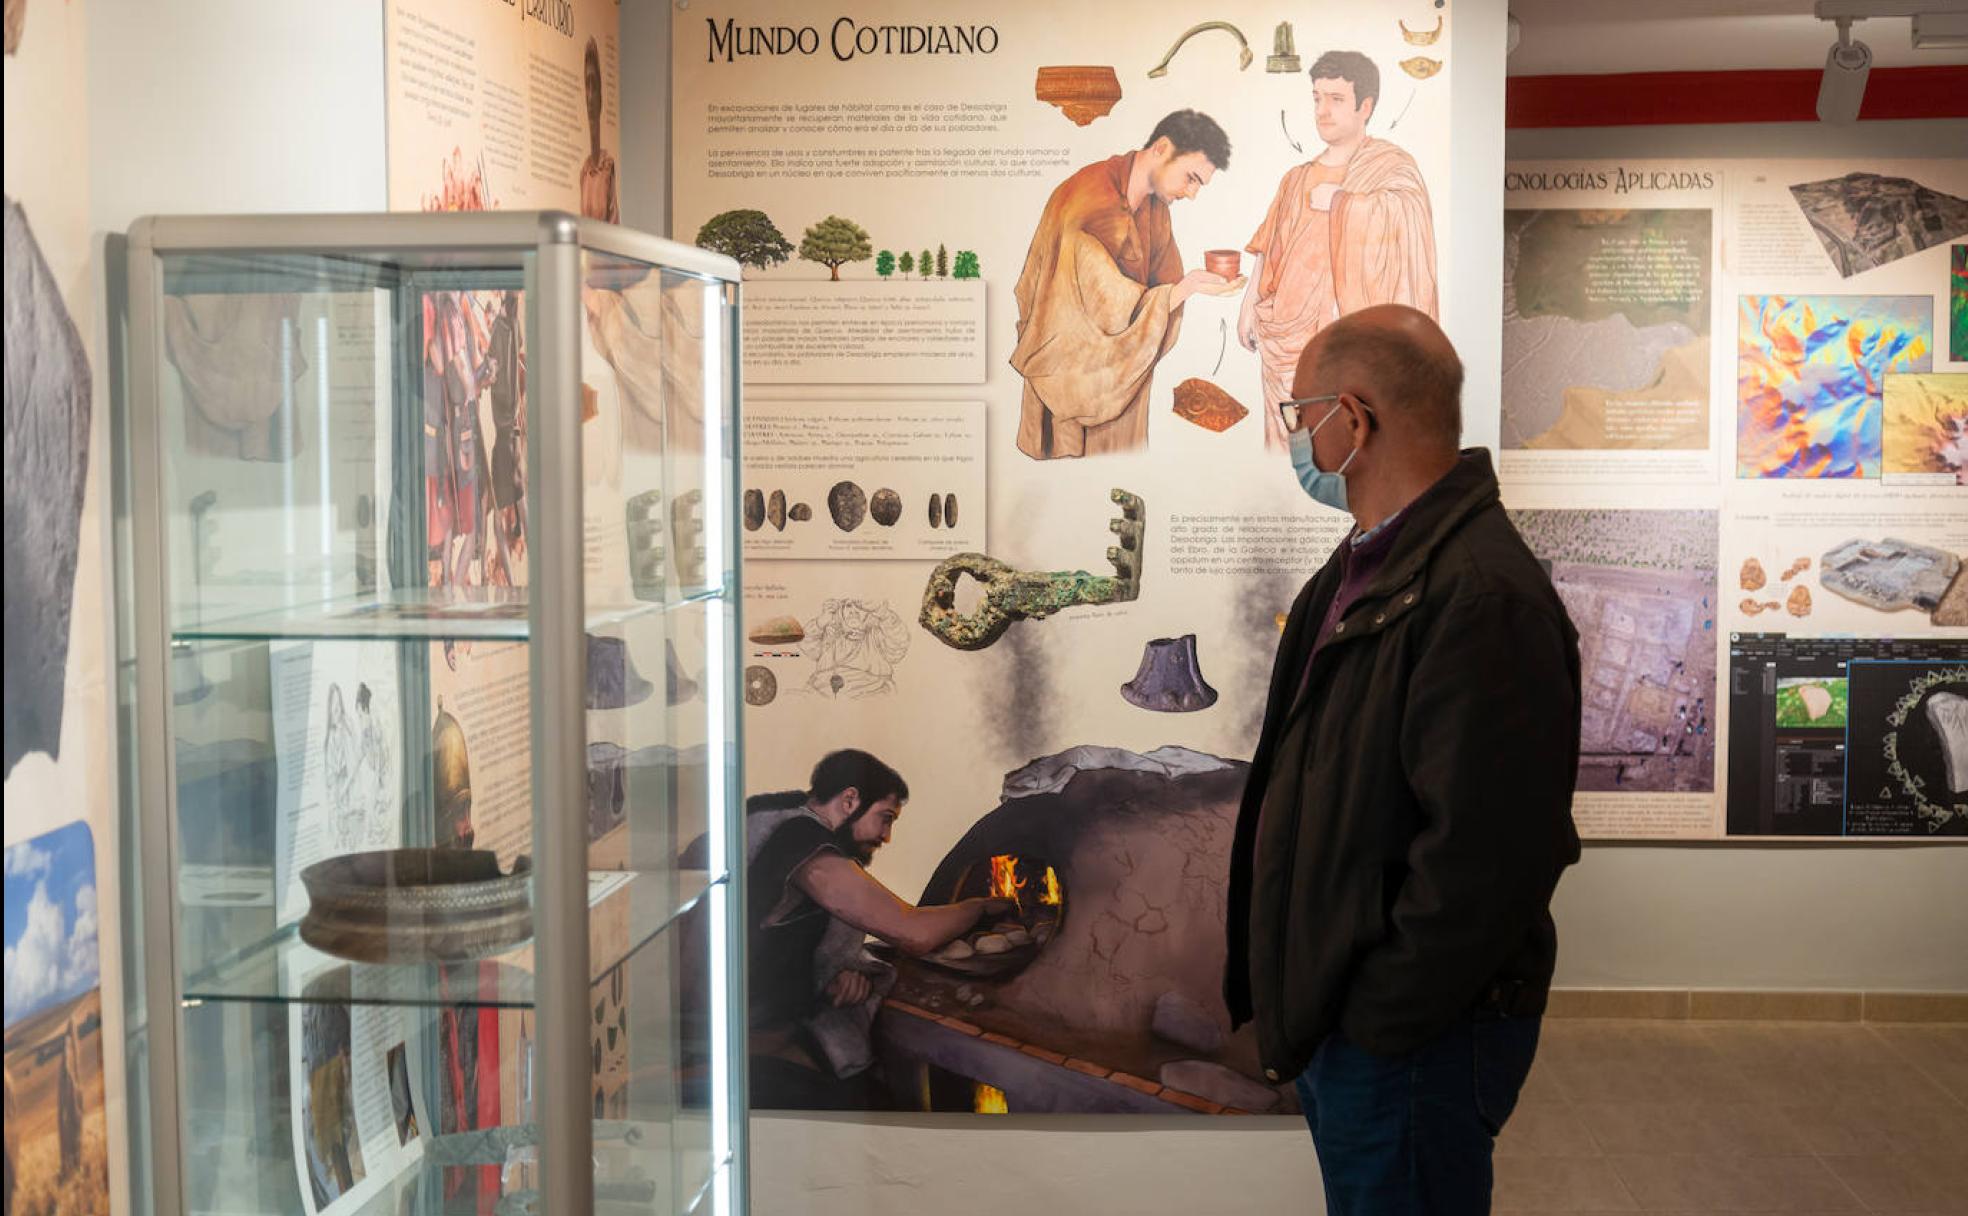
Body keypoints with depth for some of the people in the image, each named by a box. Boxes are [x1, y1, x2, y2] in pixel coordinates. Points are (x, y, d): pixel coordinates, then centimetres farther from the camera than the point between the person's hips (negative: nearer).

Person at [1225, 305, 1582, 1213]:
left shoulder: (1482, 595, -22)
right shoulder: (1362, 570, 12)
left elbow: (1486, 856, -27)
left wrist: (1370, 1025, -20)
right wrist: (1297, 1008, 13)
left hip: (1410, 1038, -9)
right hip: (1332, 1018, 9)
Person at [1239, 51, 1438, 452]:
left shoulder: (1391, 167, -1)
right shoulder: (1300, 179, 17)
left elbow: (1406, 210, -22)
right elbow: (1270, 251, 19)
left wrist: (1337, 201, -14)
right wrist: (1248, 306, 9)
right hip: (1292, 341, 6)